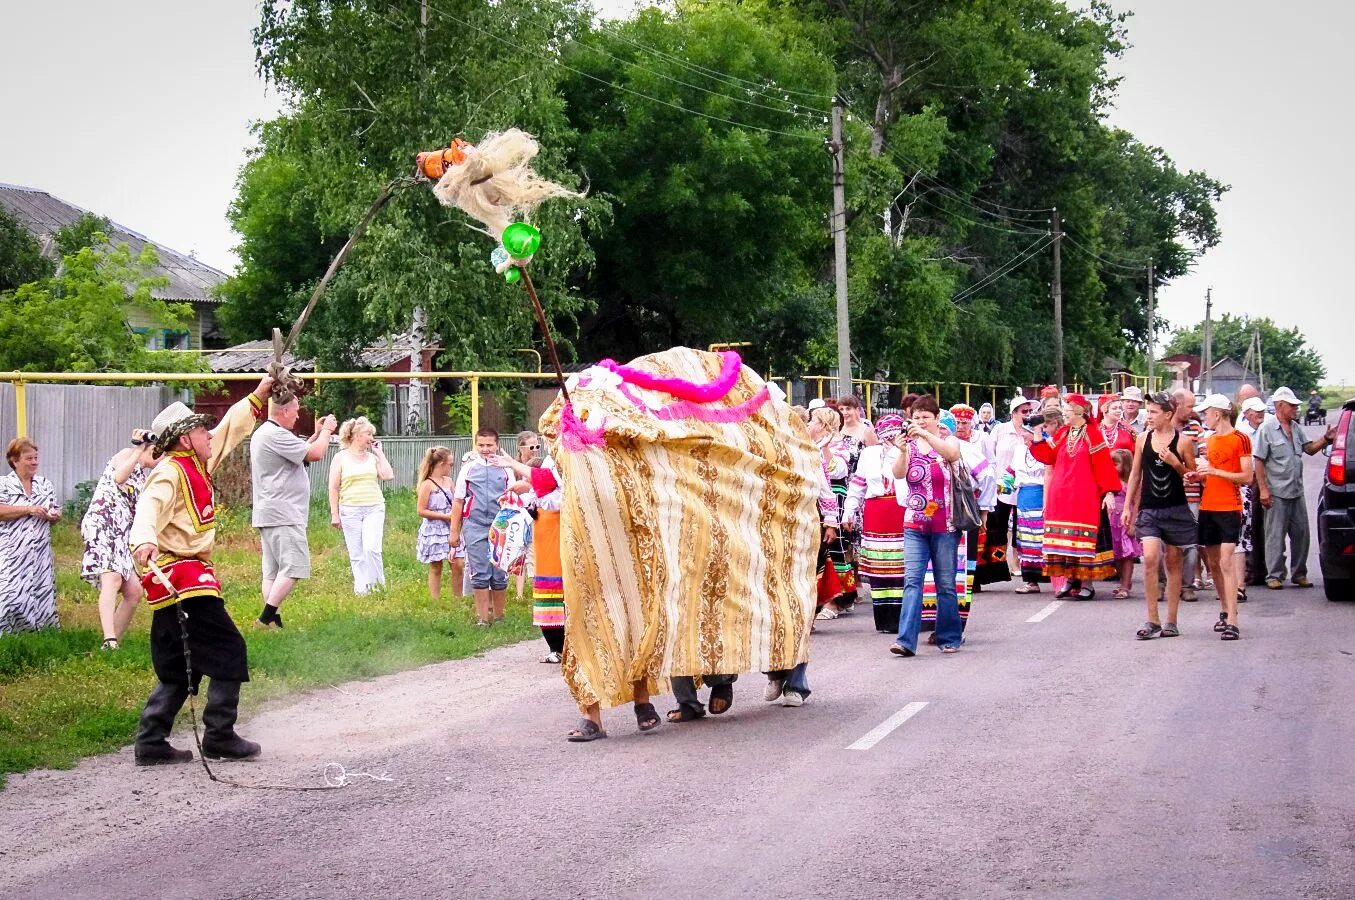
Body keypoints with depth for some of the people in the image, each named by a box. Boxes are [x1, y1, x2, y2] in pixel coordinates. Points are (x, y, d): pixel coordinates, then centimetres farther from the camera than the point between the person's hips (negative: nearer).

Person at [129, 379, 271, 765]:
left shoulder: (196, 466, 15)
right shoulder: (170, 473, -14)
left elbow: (230, 430, 29)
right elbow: (150, 506, -33)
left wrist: (257, 397, 32)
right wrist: (144, 540, -53)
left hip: (190, 578, 10)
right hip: (182, 578, -10)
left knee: (179, 669, 12)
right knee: (229, 651, -6)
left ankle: (151, 744, 11)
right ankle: (219, 738, -2)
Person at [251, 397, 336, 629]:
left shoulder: (263, 434, 19)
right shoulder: (276, 435, -15)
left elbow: (300, 453, 27)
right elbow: (315, 454, -16)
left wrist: (317, 434, 22)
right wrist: (326, 431, 1)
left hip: (268, 514, 11)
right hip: (282, 514, -11)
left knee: (273, 571, 7)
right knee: (294, 567, -13)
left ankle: (272, 620, 5)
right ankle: (266, 618, -17)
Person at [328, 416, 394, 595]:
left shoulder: (372, 457, 11)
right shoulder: (341, 458, 3)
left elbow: (388, 476, -3)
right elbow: (334, 488, 2)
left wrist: (379, 453, 3)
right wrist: (334, 514, -2)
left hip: (374, 509, 1)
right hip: (350, 511, -1)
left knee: (371, 548, -15)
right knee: (356, 554, 1)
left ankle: (377, 585, -2)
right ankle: (361, 589, 8)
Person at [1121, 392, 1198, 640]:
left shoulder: (1183, 442, -4)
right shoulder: (1142, 439, 4)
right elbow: (1136, 474, 12)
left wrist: (1176, 464, -15)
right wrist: (1127, 506, 9)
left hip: (1175, 509, -1)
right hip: (1149, 508, 1)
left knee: (1173, 563, 6)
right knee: (1150, 559, -14)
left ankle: (1171, 622, 15)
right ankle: (1153, 621, -8)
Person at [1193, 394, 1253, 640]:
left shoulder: (1240, 439, -7)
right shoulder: (1209, 440, 15)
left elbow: (1247, 477, -11)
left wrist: (1214, 471, -18)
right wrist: (1199, 474, 5)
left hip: (1229, 509, -7)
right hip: (1208, 507, 7)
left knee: (1226, 562, -15)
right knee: (1213, 563, 10)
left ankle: (1232, 621, -18)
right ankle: (1225, 610, 22)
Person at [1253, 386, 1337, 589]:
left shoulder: (1296, 428, 12)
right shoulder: (1267, 429, -8)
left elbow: (1310, 449, 17)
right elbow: (1259, 462, -10)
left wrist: (1325, 439, -2)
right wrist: (1263, 489, -15)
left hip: (1297, 491, 7)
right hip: (1277, 493, -7)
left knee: (1301, 534, 9)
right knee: (1275, 535, -1)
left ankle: (1300, 574, 19)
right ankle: (1274, 576, 5)